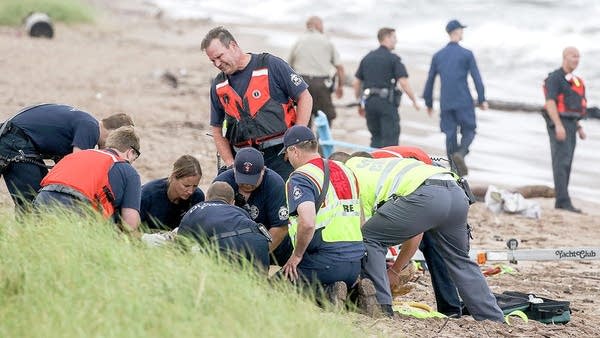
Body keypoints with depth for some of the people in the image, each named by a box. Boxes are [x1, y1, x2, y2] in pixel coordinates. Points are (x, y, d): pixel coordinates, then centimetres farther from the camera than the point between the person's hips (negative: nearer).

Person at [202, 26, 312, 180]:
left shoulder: (271, 65, -2)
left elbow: (305, 98, 0)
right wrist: (230, 164, 5)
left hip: (279, 152, -4)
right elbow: (217, 130, 19)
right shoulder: (218, 86, 13)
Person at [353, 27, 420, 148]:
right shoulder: (393, 59, -5)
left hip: (369, 102, 6)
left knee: (376, 137, 16)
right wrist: (414, 100, -4)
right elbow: (403, 82, -14)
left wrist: (360, 104, 22)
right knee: (390, 138, -2)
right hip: (387, 102, -6)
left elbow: (356, 82, 14)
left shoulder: (367, 58, 13)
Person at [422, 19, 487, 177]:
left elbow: (430, 81, 12)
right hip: (464, 102, -4)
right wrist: (482, 99, -1)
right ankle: (460, 153, -24)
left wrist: (429, 103, 21)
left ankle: (454, 169, 6)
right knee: (469, 131, 5)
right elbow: (476, 78, -6)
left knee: (450, 134, 8)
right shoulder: (466, 54, -4)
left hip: (445, 103, 4)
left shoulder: (438, 56, 8)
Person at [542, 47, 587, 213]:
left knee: (566, 163, 8)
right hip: (558, 124, -9)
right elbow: (550, 102, -18)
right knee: (561, 161, -14)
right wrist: (558, 125, -26)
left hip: (570, 124, 9)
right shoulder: (555, 78, -9)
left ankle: (560, 201, 11)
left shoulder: (573, 80, 19)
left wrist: (579, 127, 19)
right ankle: (564, 201, -19)